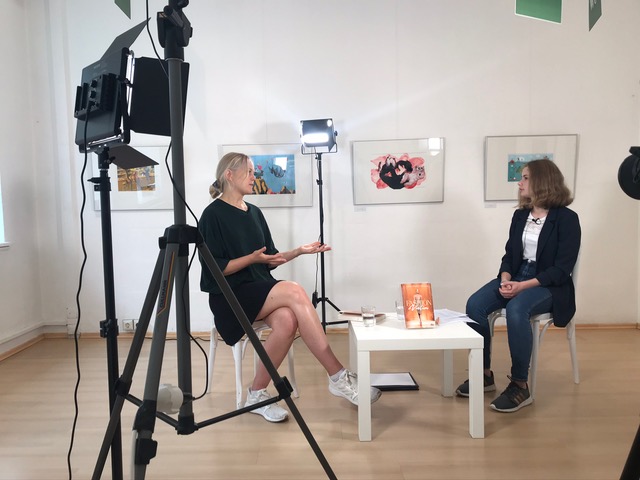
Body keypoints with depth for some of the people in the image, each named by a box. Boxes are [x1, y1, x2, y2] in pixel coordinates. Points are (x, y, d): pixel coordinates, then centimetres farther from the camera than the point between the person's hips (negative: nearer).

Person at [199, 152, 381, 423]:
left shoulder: (254, 212, 15)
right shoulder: (213, 215, -5)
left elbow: (270, 260, 14)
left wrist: (299, 251, -1)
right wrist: (253, 258, -21)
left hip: (261, 291, 6)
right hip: (230, 296, -6)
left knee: (288, 320, -29)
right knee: (294, 292, -29)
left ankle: (257, 394, -11)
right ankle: (338, 377, -24)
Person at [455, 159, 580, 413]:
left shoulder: (567, 219, -7)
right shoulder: (520, 215, 11)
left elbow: (562, 269, -13)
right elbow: (510, 255, 11)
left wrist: (523, 286, -23)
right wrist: (505, 279, -11)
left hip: (549, 285, -6)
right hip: (516, 277, 6)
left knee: (516, 309, -37)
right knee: (474, 304, -21)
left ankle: (520, 385, -23)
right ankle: (484, 374, -8)